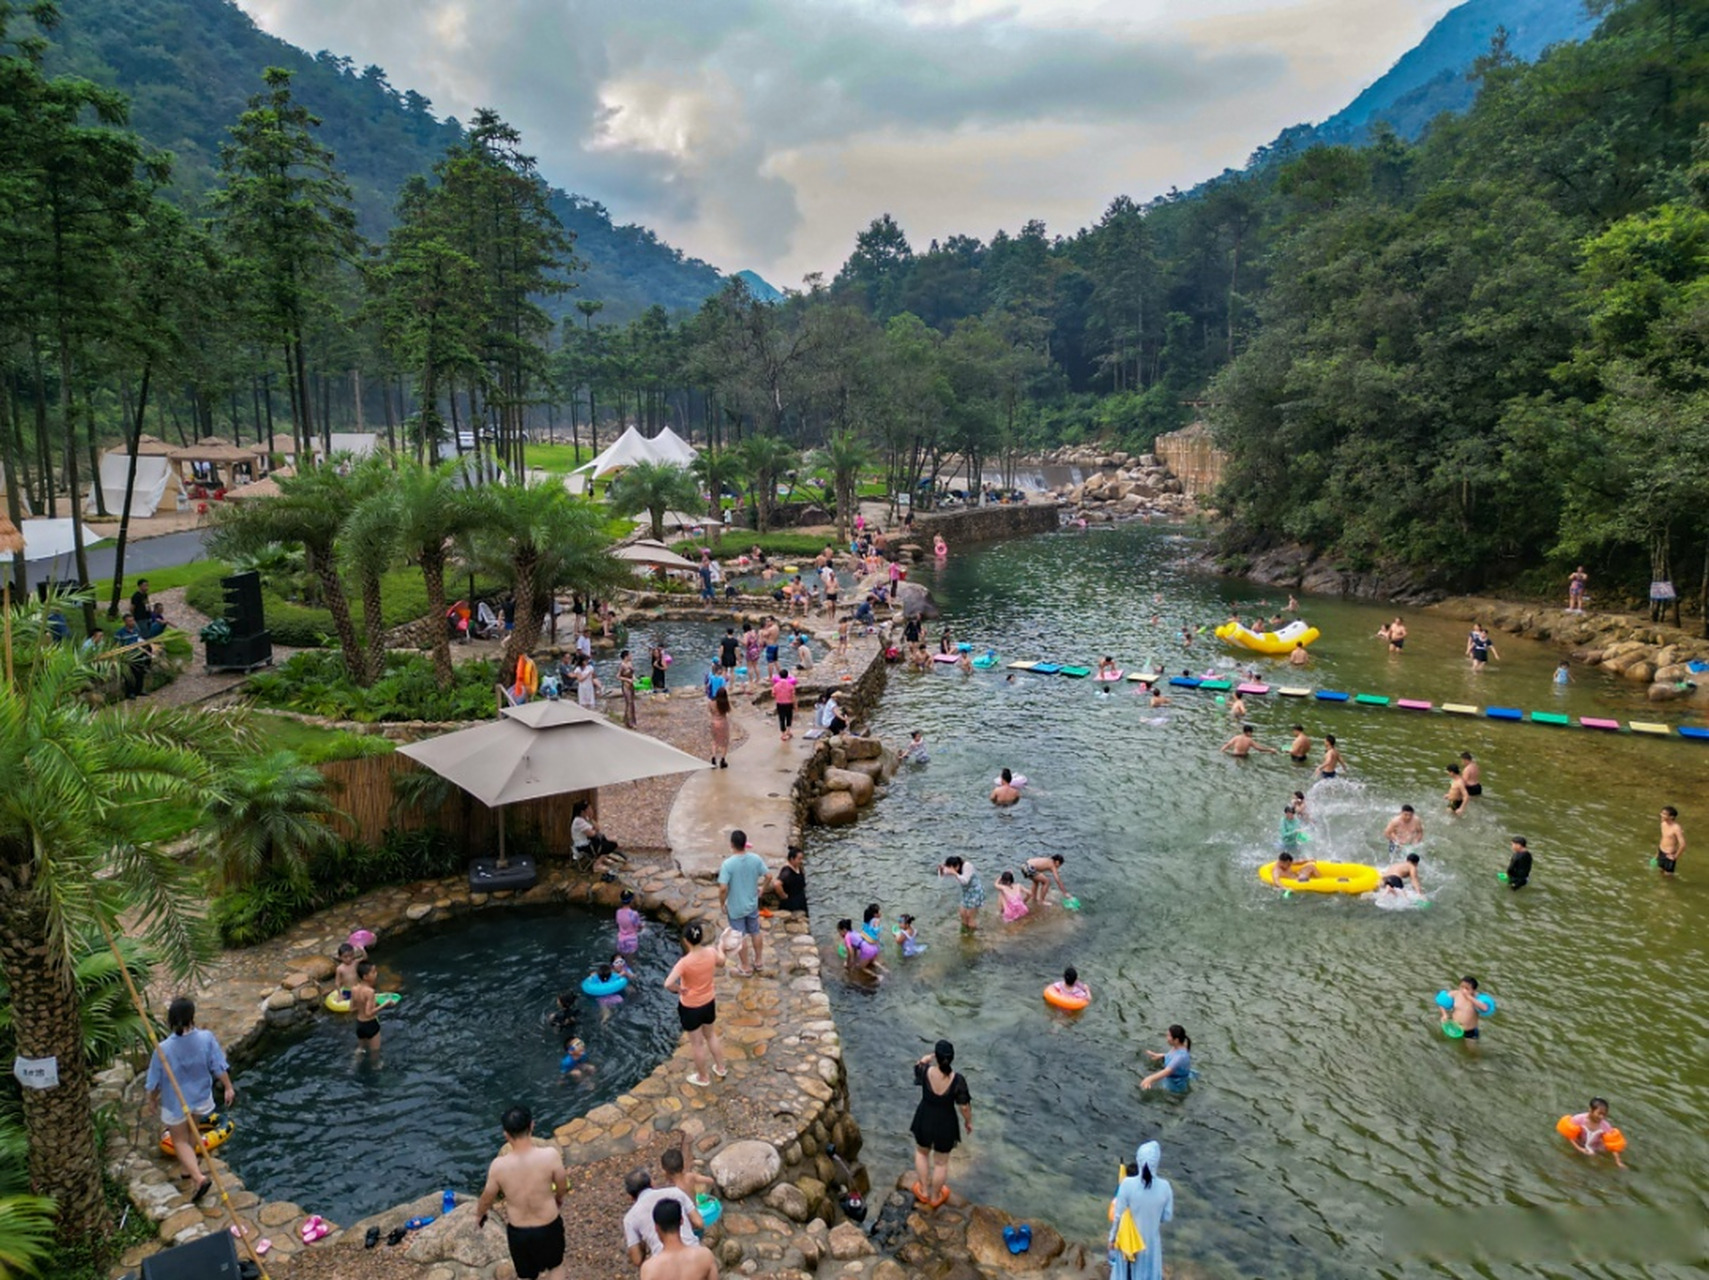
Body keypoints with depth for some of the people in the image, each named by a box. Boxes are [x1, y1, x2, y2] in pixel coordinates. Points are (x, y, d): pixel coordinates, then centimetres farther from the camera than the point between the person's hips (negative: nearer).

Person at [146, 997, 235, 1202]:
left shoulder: (163, 1049, -29)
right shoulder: (206, 1038, -24)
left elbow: (155, 1081, -13)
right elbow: (219, 1067, -12)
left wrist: (152, 1099, 8)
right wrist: (228, 1088, 4)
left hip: (175, 1102, -3)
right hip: (200, 1097, 3)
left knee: (180, 1140, 14)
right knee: (192, 1130, 30)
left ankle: (198, 1178, -2)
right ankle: (189, 1166, 50)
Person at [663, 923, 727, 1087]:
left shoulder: (685, 962, -32)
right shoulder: (712, 952, -18)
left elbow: (668, 984, -42)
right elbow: (721, 963, 6)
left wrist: (679, 989, -21)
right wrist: (720, 948, 26)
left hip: (690, 1008, -4)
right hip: (709, 1002, 4)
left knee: (697, 1043, 17)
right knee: (711, 1035, 29)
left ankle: (702, 1078, 36)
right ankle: (720, 1068, 46)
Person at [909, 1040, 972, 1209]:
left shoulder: (925, 1072, -24)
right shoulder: (958, 1080, -28)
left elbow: (918, 1065, 1)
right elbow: (964, 1106, -16)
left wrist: (928, 1057, 18)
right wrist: (968, 1121, 3)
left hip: (924, 1121, 1)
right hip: (946, 1125, -1)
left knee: (922, 1152, 31)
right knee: (941, 1162, 23)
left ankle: (923, 1191, 42)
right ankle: (935, 1197, 42)